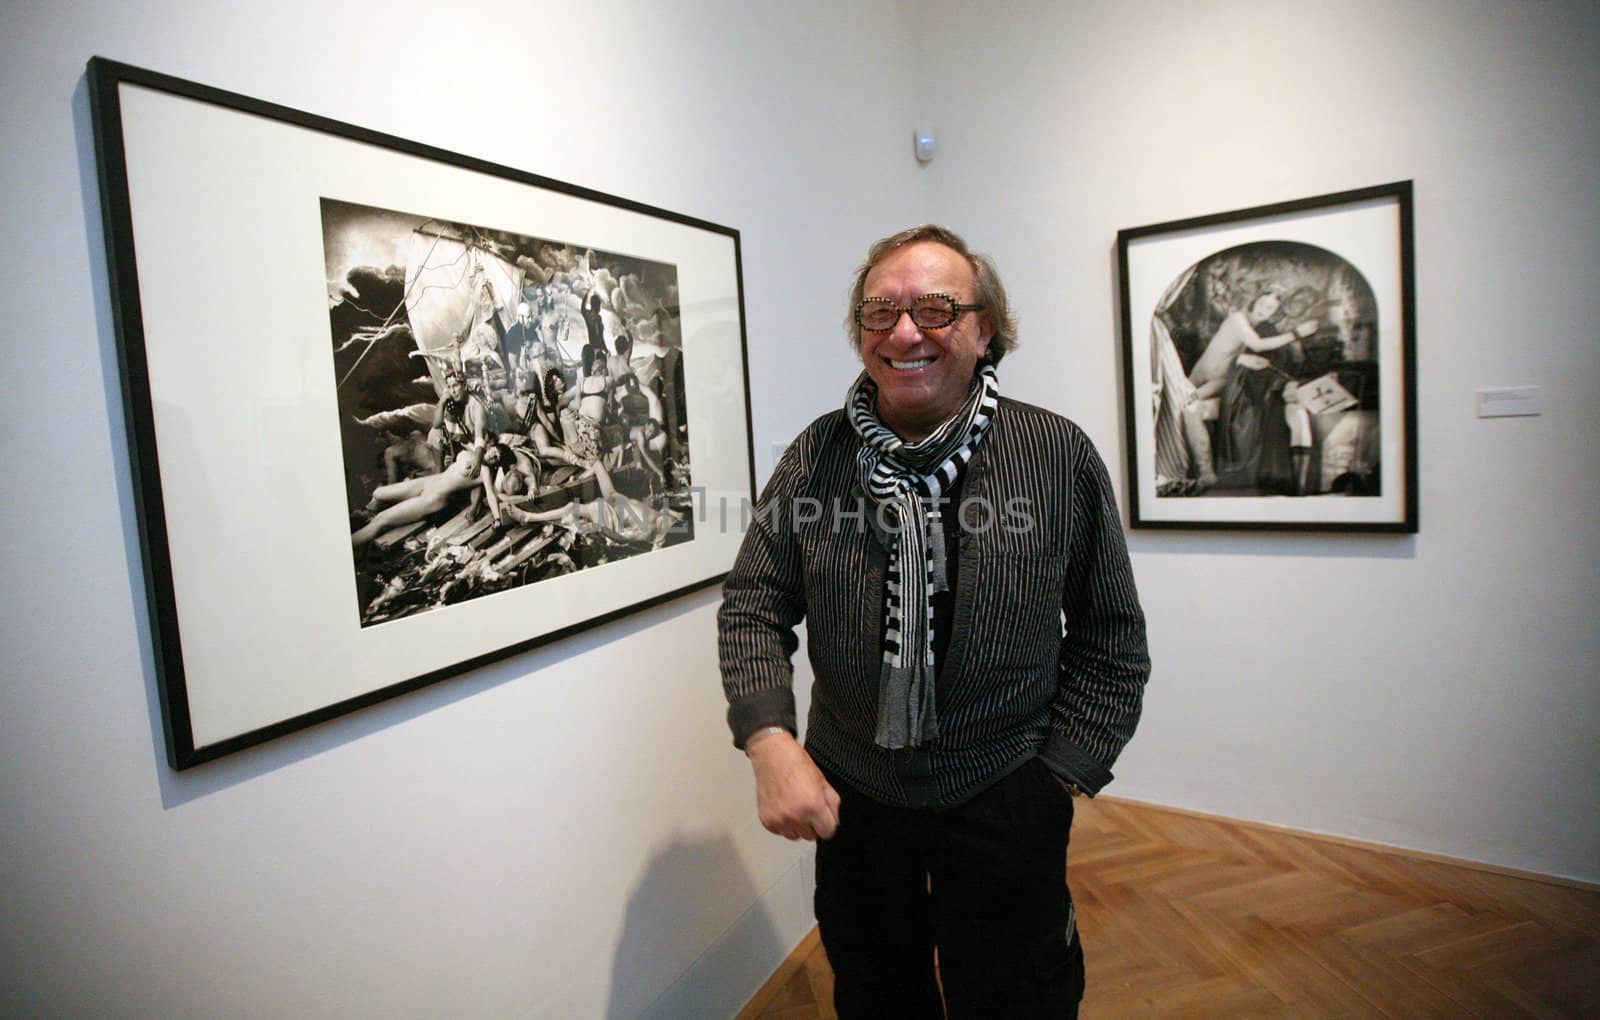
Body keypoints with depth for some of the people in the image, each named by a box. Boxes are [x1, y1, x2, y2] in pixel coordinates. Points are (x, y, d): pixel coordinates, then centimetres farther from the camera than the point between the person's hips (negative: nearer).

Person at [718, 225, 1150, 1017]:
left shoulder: (1060, 455, -10)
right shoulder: (817, 456, -7)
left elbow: (1110, 633, -3)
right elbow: (754, 604, -6)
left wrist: (1064, 773, -4)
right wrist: (769, 741, -19)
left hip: (1006, 802, -1)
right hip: (846, 794, 2)